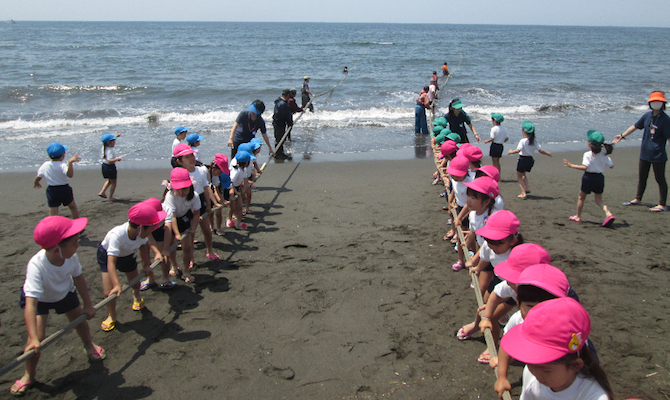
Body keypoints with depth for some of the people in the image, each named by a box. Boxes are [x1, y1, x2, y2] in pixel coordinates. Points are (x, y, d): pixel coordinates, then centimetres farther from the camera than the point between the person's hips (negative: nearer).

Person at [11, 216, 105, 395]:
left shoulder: (71, 257, -32)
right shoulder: (36, 266, -45)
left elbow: (78, 278, -11)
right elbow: (31, 304, -49)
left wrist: (88, 305, 0)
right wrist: (33, 338, -55)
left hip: (65, 292, 4)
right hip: (39, 298, -4)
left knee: (80, 319, 16)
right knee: (38, 336, -15)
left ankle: (89, 345, 50)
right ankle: (29, 374, 11)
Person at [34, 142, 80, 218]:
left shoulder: (44, 165, -4)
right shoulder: (62, 166, -21)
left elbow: (38, 177, 8)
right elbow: (70, 174, -39)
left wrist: (36, 183, 29)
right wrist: (70, 162, -47)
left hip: (51, 191, 3)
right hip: (64, 189, -3)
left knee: (53, 213, 2)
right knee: (73, 207, 22)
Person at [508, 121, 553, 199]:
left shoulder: (523, 141, -16)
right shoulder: (535, 142, 1)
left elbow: (518, 150, -26)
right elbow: (540, 150, 0)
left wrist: (510, 152, -9)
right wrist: (548, 153, 17)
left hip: (523, 159, -6)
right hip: (530, 160, 6)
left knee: (519, 176, 8)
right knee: (523, 174, 29)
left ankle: (523, 193, -2)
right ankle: (526, 189, 15)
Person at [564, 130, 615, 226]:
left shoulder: (588, 155, -17)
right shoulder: (604, 155, 0)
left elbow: (584, 167, -29)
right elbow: (611, 166, 7)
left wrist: (571, 165, -27)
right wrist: (609, 160, 28)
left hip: (589, 177, -5)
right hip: (600, 178, 5)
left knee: (581, 197, 15)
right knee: (599, 200, 14)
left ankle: (578, 217, 24)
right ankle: (608, 214, -9)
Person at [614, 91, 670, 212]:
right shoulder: (647, 115, 3)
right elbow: (635, 126, 15)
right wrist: (622, 136, 17)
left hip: (658, 155, -6)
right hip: (645, 153, 6)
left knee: (660, 179, 2)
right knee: (641, 177, 18)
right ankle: (638, 199, 34)